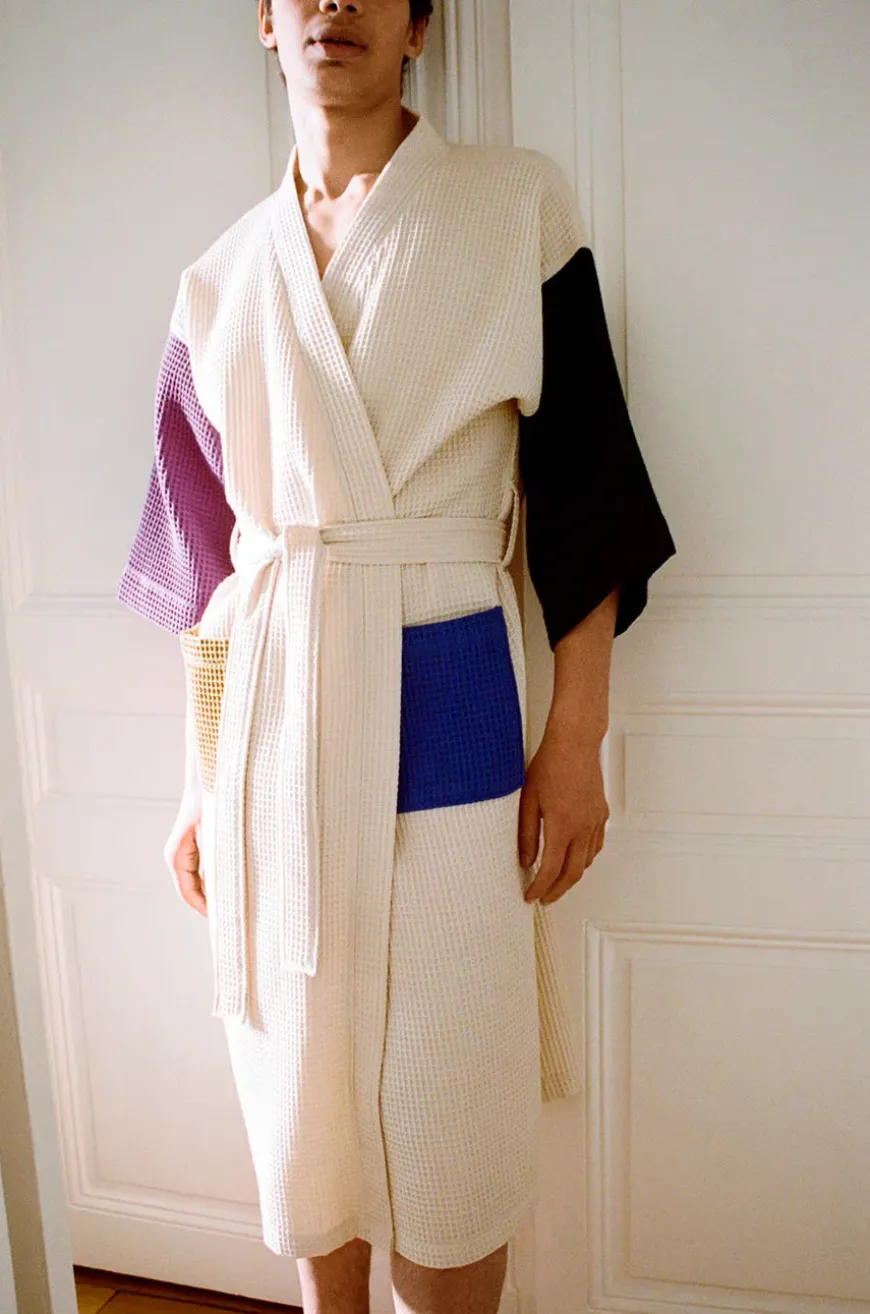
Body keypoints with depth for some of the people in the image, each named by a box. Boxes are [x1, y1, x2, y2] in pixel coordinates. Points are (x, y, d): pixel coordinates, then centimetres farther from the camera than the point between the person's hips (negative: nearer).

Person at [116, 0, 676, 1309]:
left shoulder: (518, 204, 0)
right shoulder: (224, 277, 9)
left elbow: (585, 490, -2)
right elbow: (210, 556, 10)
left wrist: (578, 737, -6)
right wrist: (200, 779, 10)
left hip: (443, 712, -3)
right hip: (271, 715, 4)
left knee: (442, 1114, 6)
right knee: (300, 1087, 16)